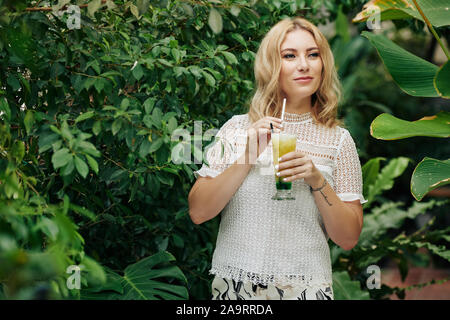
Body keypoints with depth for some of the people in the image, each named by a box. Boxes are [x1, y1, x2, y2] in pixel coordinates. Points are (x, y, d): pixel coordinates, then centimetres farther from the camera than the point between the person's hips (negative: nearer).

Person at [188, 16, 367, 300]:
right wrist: (247, 159, -16)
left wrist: (317, 180, -16)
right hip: (233, 286, 1)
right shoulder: (237, 128, 1)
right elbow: (198, 212, -5)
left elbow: (348, 239, -2)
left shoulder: (338, 140, 1)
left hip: (304, 288, 0)